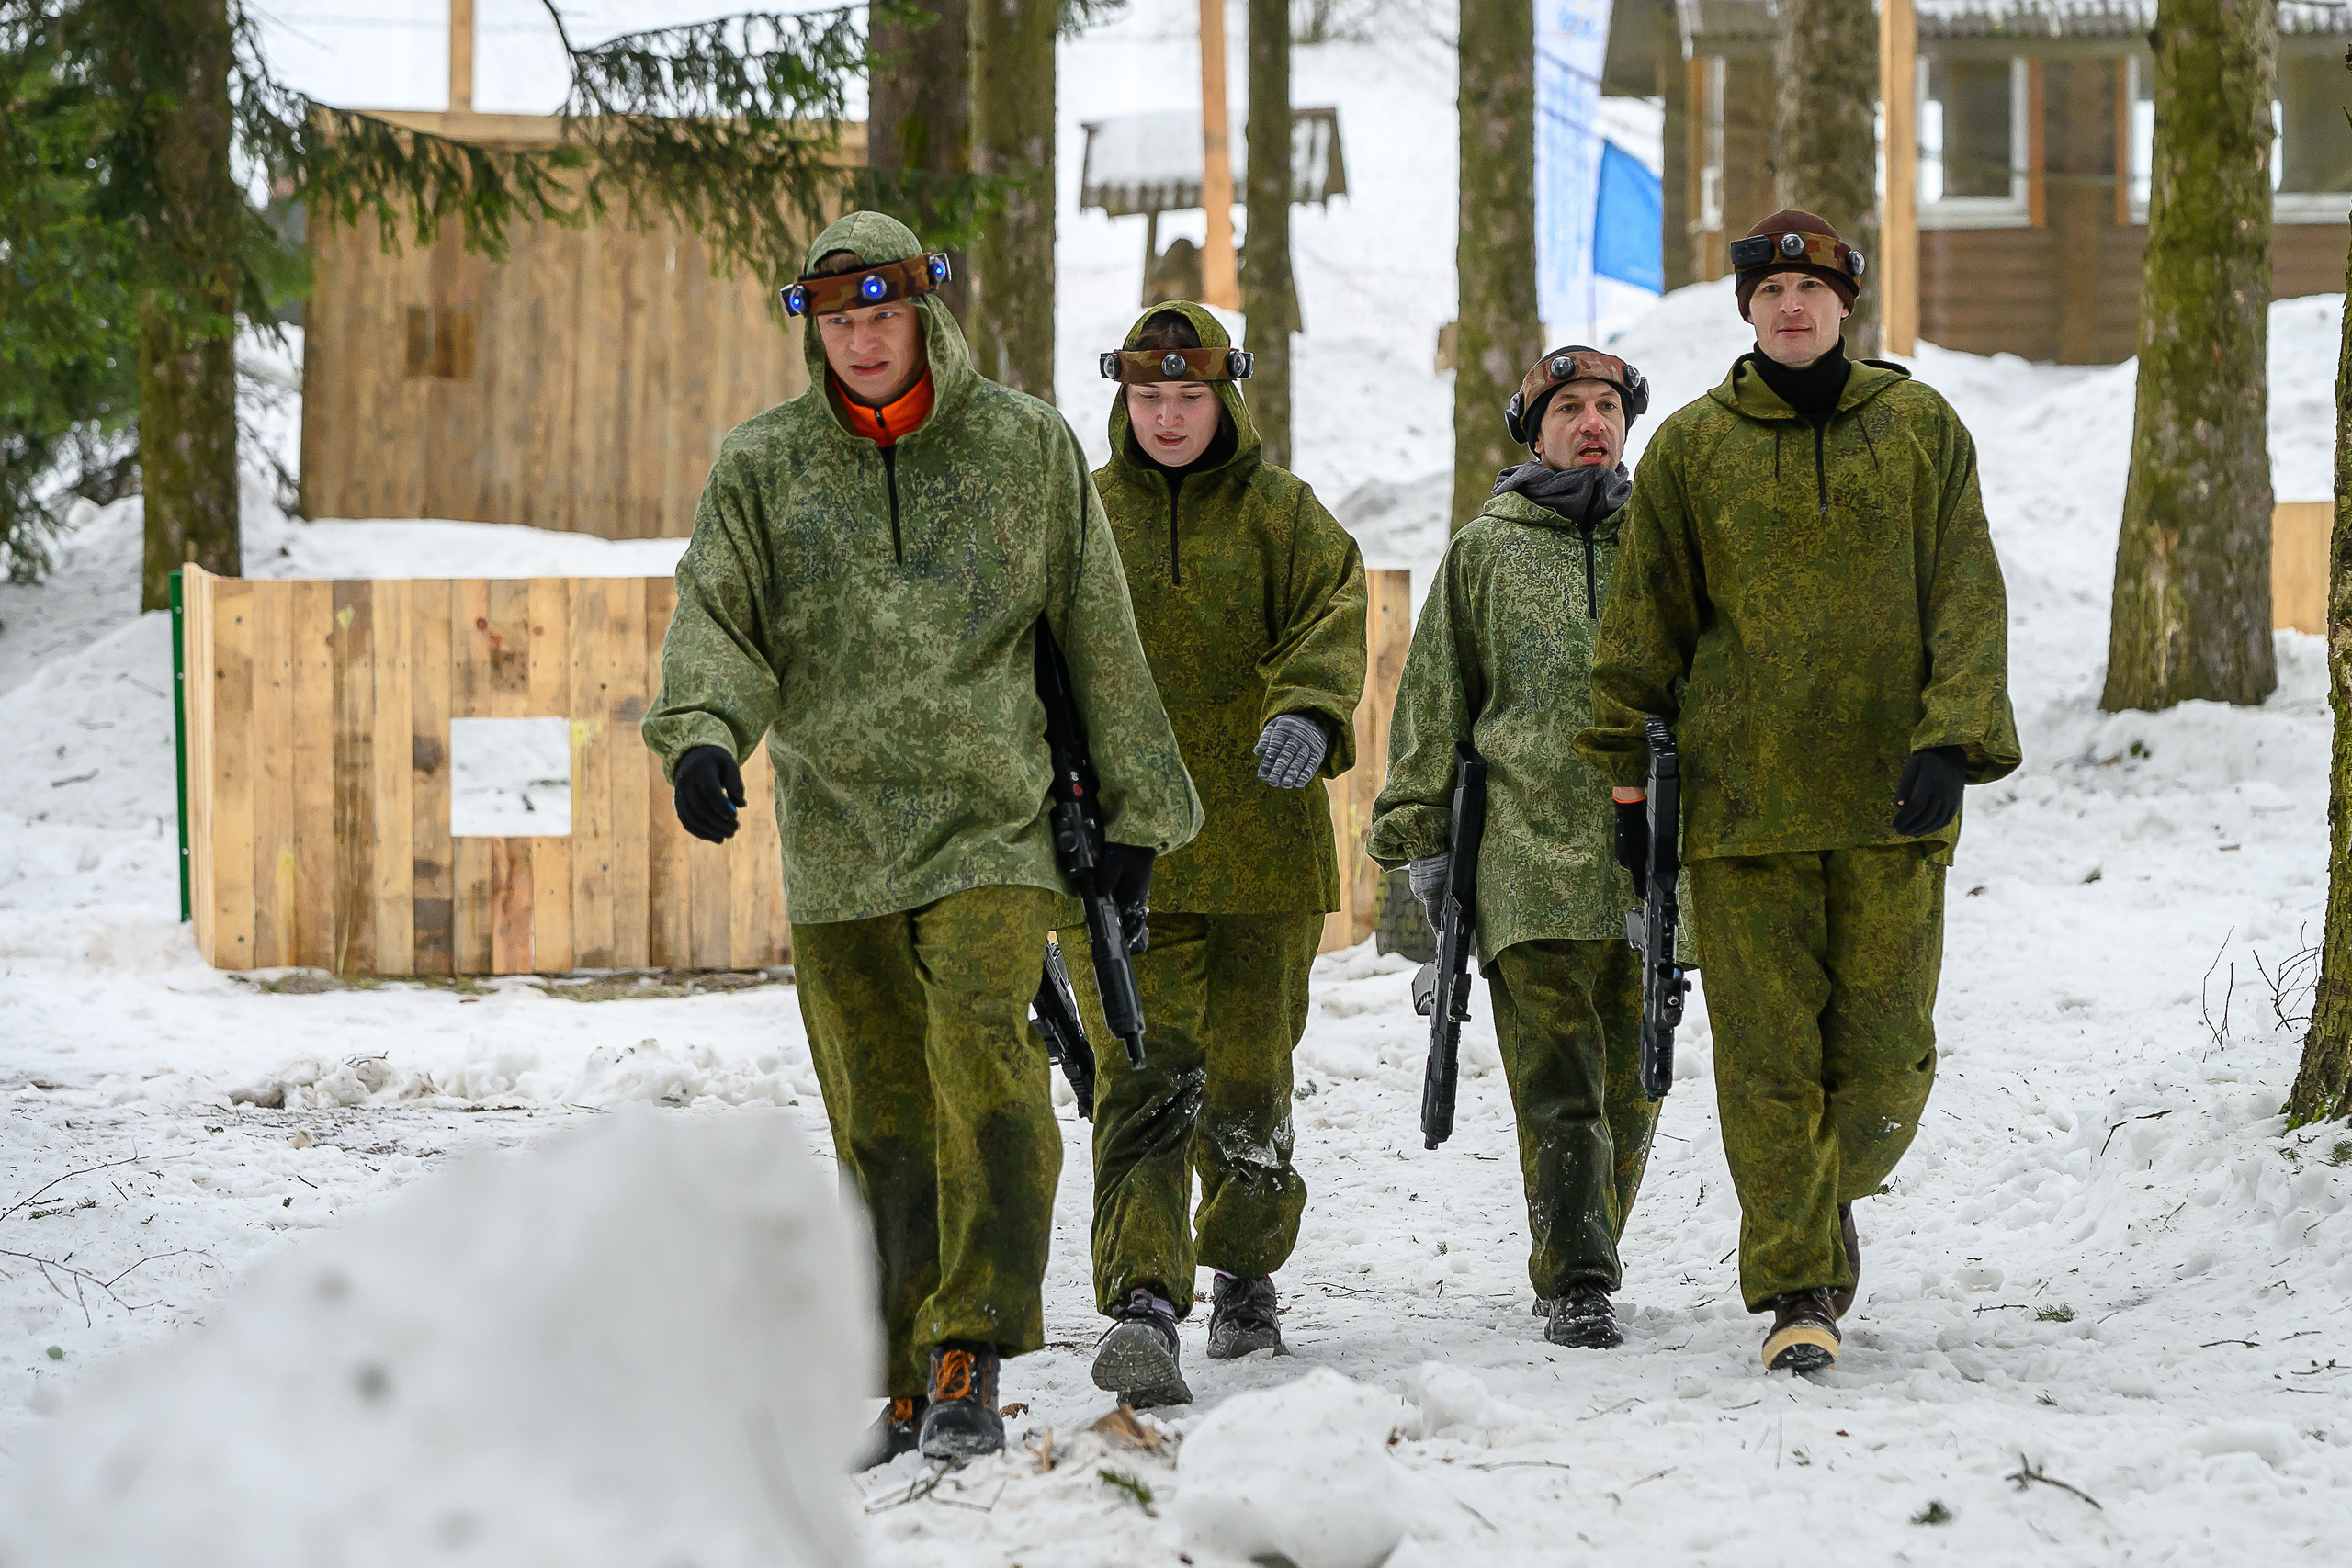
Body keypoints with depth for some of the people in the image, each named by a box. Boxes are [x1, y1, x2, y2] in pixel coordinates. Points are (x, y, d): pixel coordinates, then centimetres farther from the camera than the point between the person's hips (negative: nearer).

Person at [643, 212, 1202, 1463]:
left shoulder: (1025, 447, 4)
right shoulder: (761, 466, 8)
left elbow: (1099, 640, 10)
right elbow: (716, 620, -1)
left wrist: (1133, 807, 12)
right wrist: (703, 737, -22)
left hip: (992, 829, -2)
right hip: (835, 843, 3)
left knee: (981, 1057, -21)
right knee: (877, 1120, 5)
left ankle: (971, 1360, -23)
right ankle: (908, 1381, 15)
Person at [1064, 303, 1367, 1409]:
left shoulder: (1280, 511, 5)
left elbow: (1331, 622, -10)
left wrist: (1308, 714, -30)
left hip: (1260, 844, 0)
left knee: (1248, 1078, 10)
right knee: (1145, 1079, -15)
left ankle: (1244, 1271, 33)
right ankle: (1143, 1301, -23)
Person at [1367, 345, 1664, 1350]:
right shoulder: (1483, 552, 10)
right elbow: (1434, 702, 12)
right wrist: (1419, 834, 7)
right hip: (1527, 852, -2)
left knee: (1628, 1081, 6)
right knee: (1555, 1084, -11)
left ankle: (1580, 1264, 21)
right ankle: (1576, 1284, -14)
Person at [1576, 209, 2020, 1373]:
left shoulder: (1921, 430, 7)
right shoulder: (1691, 448, 6)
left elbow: (1968, 601, 3)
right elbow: (1646, 622, 11)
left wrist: (1952, 743, -10)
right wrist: (1627, 771, 8)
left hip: (1890, 796, 1)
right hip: (1742, 797, 0)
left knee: (1886, 1055, 1)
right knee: (1768, 1056, -4)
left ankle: (1824, 1200, 30)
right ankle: (1797, 1288, 3)